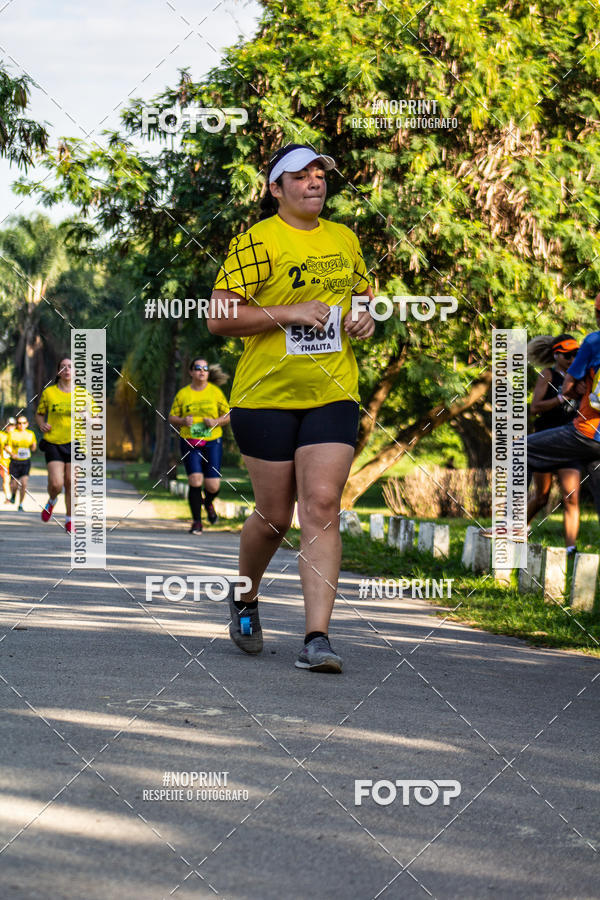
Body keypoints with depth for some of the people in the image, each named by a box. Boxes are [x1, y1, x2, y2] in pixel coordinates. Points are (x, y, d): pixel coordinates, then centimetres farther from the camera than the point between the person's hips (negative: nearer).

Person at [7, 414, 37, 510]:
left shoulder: (30, 434, 4)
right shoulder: (12, 434, -4)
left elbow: (33, 449, 11)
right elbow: (8, 447, 0)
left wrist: (34, 445, -12)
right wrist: (12, 454, -19)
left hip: (26, 462, 1)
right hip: (15, 462, -1)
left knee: (24, 483, -13)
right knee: (14, 484, 3)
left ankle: (21, 505, -2)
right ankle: (13, 495, 39)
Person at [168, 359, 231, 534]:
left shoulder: (215, 392, 4)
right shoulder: (183, 394, 4)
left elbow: (228, 416, 8)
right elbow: (172, 417, 9)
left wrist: (216, 422, -12)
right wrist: (183, 421, -12)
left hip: (212, 442, 0)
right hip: (190, 443, 0)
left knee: (213, 485, -4)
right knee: (195, 480, -14)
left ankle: (208, 502, 34)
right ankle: (197, 521, -1)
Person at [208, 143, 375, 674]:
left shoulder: (344, 240, 12)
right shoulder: (256, 242, -6)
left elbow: (364, 295, 28)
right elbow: (218, 317, -11)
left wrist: (366, 317, 5)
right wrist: (290, 313, -18)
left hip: (333, 394, 3)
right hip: (267, 394, -3)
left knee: (322, 506, -11)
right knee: (275, 516, 4)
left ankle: (317, 639, -13)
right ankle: (245, 599, 35)